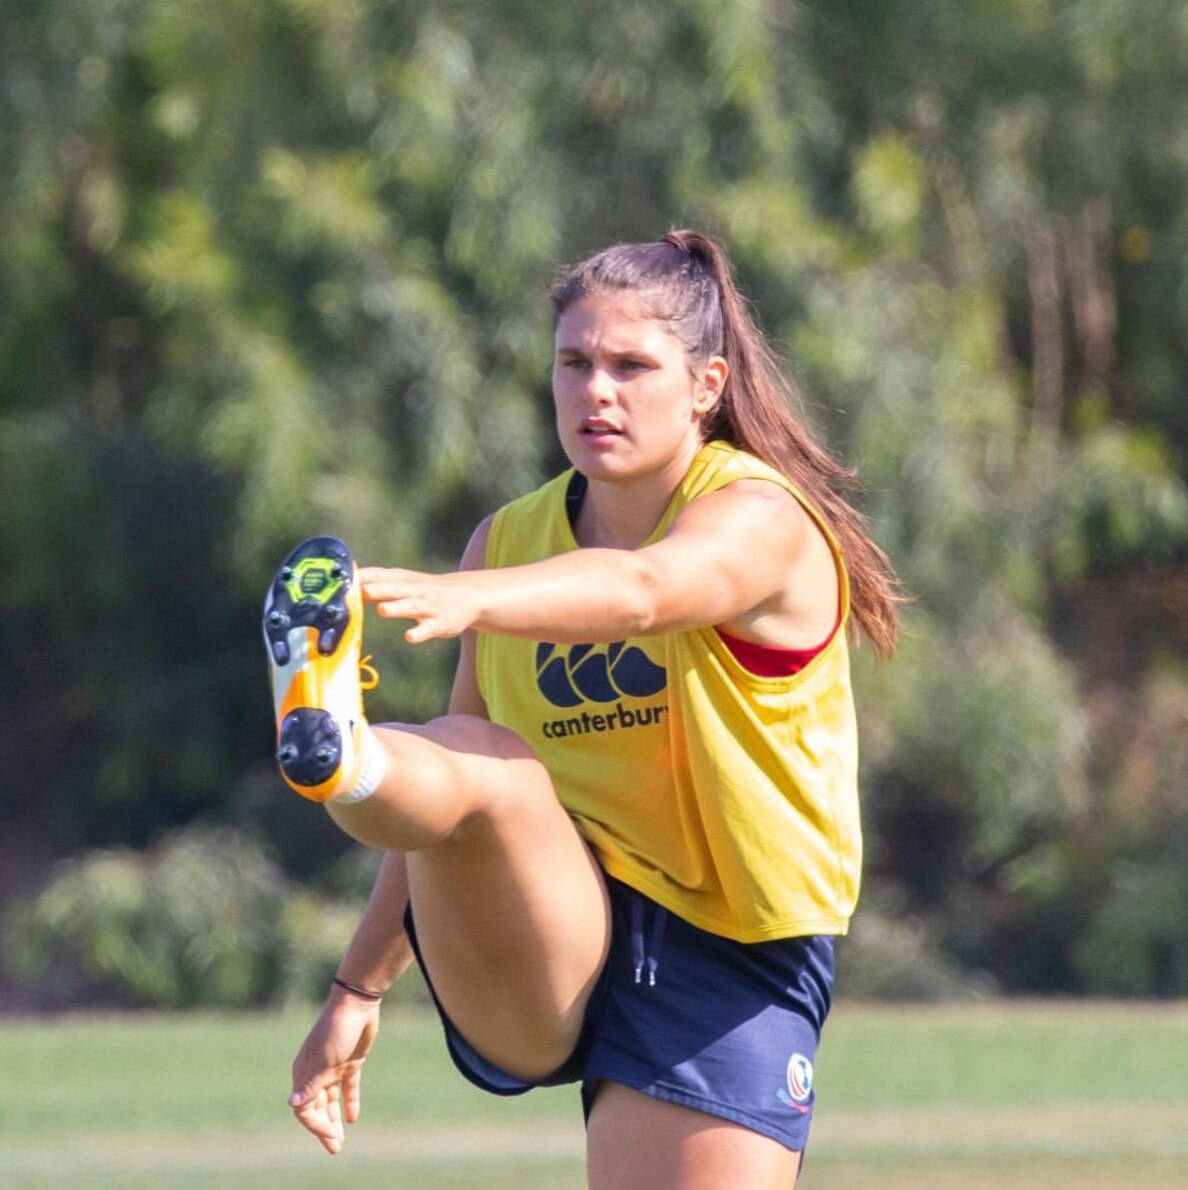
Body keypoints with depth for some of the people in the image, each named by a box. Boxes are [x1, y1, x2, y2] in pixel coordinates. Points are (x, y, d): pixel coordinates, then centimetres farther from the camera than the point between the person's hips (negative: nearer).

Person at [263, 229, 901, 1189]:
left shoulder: (764, 520, -8)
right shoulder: (509, 541, 10)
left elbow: (641, 590, -32)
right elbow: (461, 773, 19)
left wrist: (467, 600, -51)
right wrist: (359, 988, 15)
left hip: (725, 972, -2)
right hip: (545, 943, 2)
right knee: (474, 758, -28)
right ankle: (335, 757, -63)